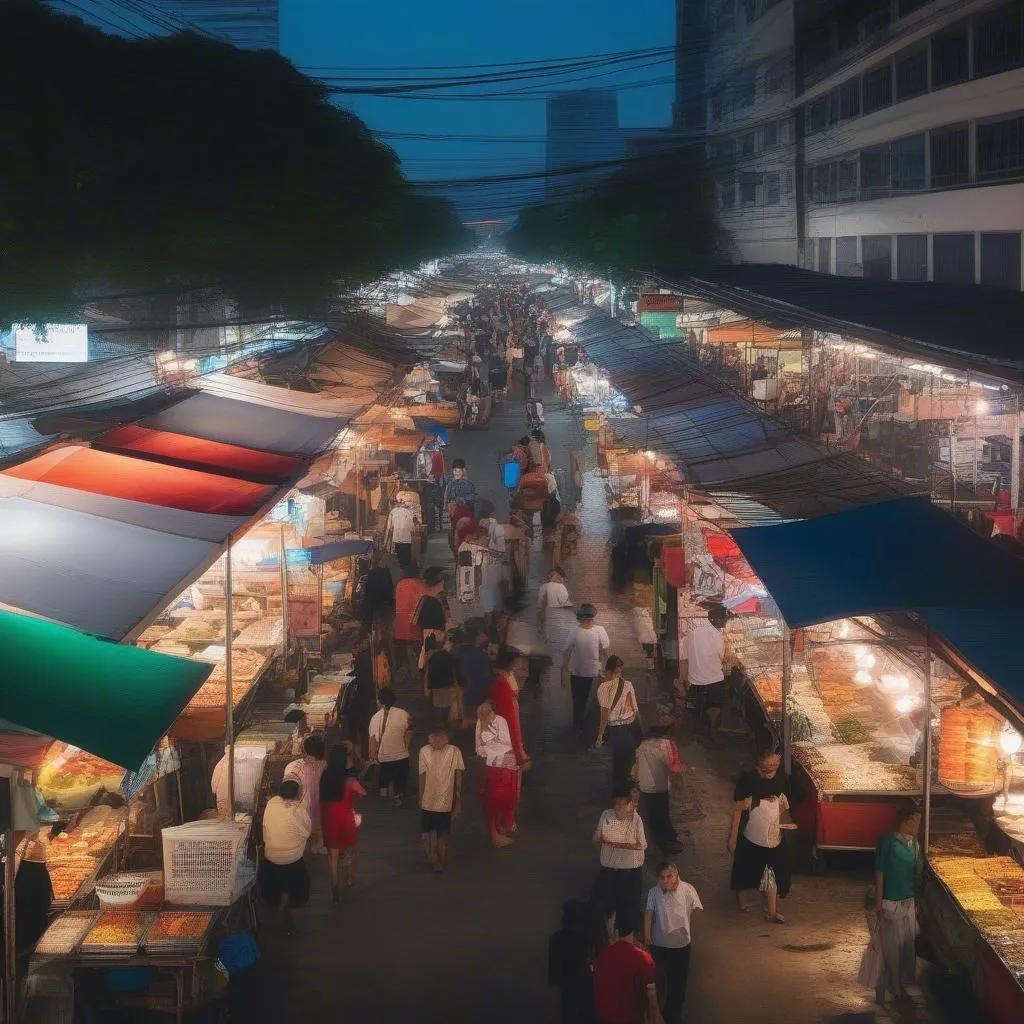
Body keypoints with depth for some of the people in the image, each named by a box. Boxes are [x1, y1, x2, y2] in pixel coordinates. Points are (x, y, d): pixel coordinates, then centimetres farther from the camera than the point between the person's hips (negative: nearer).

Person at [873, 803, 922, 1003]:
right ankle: (884, 988, 14)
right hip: (890, 904, -7)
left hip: (909, 902, 7)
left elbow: (916, 873, 11)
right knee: (889, 947, 1)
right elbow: (879, 874, -15)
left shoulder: (914, 844, 3)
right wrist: (879, 905, -15)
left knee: (907, 945, 13)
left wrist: (916, 902, 13)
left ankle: (900, 984, 27)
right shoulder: (888, 842, -17)